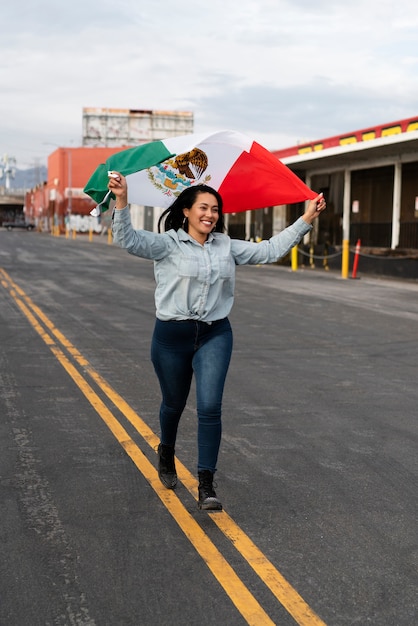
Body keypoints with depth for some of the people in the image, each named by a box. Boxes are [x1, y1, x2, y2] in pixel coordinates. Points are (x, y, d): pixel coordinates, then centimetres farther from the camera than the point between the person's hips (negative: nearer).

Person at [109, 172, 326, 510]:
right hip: (172, 335, -2)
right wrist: (122, 201, -36)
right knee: (174, 404, 17)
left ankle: (206, 485, -5)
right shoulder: (168, 243, -5)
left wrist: (306, 219, -2)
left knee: (210, 407, -11)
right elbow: (128, 240, -20)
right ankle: (166, 455, 49)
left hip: (215, 335, 2)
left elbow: (269, 250, 5)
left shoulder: (227, 247, 7)